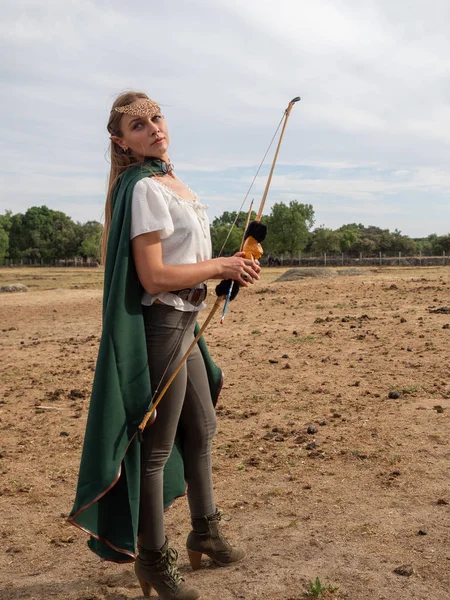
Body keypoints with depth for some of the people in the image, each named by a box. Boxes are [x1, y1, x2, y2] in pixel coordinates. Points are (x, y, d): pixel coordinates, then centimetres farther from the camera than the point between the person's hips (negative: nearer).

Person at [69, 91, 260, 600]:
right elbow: (153, 276, -23)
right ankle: (153, 558, 24)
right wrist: (219, 267, -13)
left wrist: (228, 267, 3)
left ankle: (205, 532, 41)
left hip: (185, 322, 10)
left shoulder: (172, 182, 12)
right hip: (160, 325, -10)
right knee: (156, 446, 4)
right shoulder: (144, 189, -17)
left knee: (201, 429, 21)